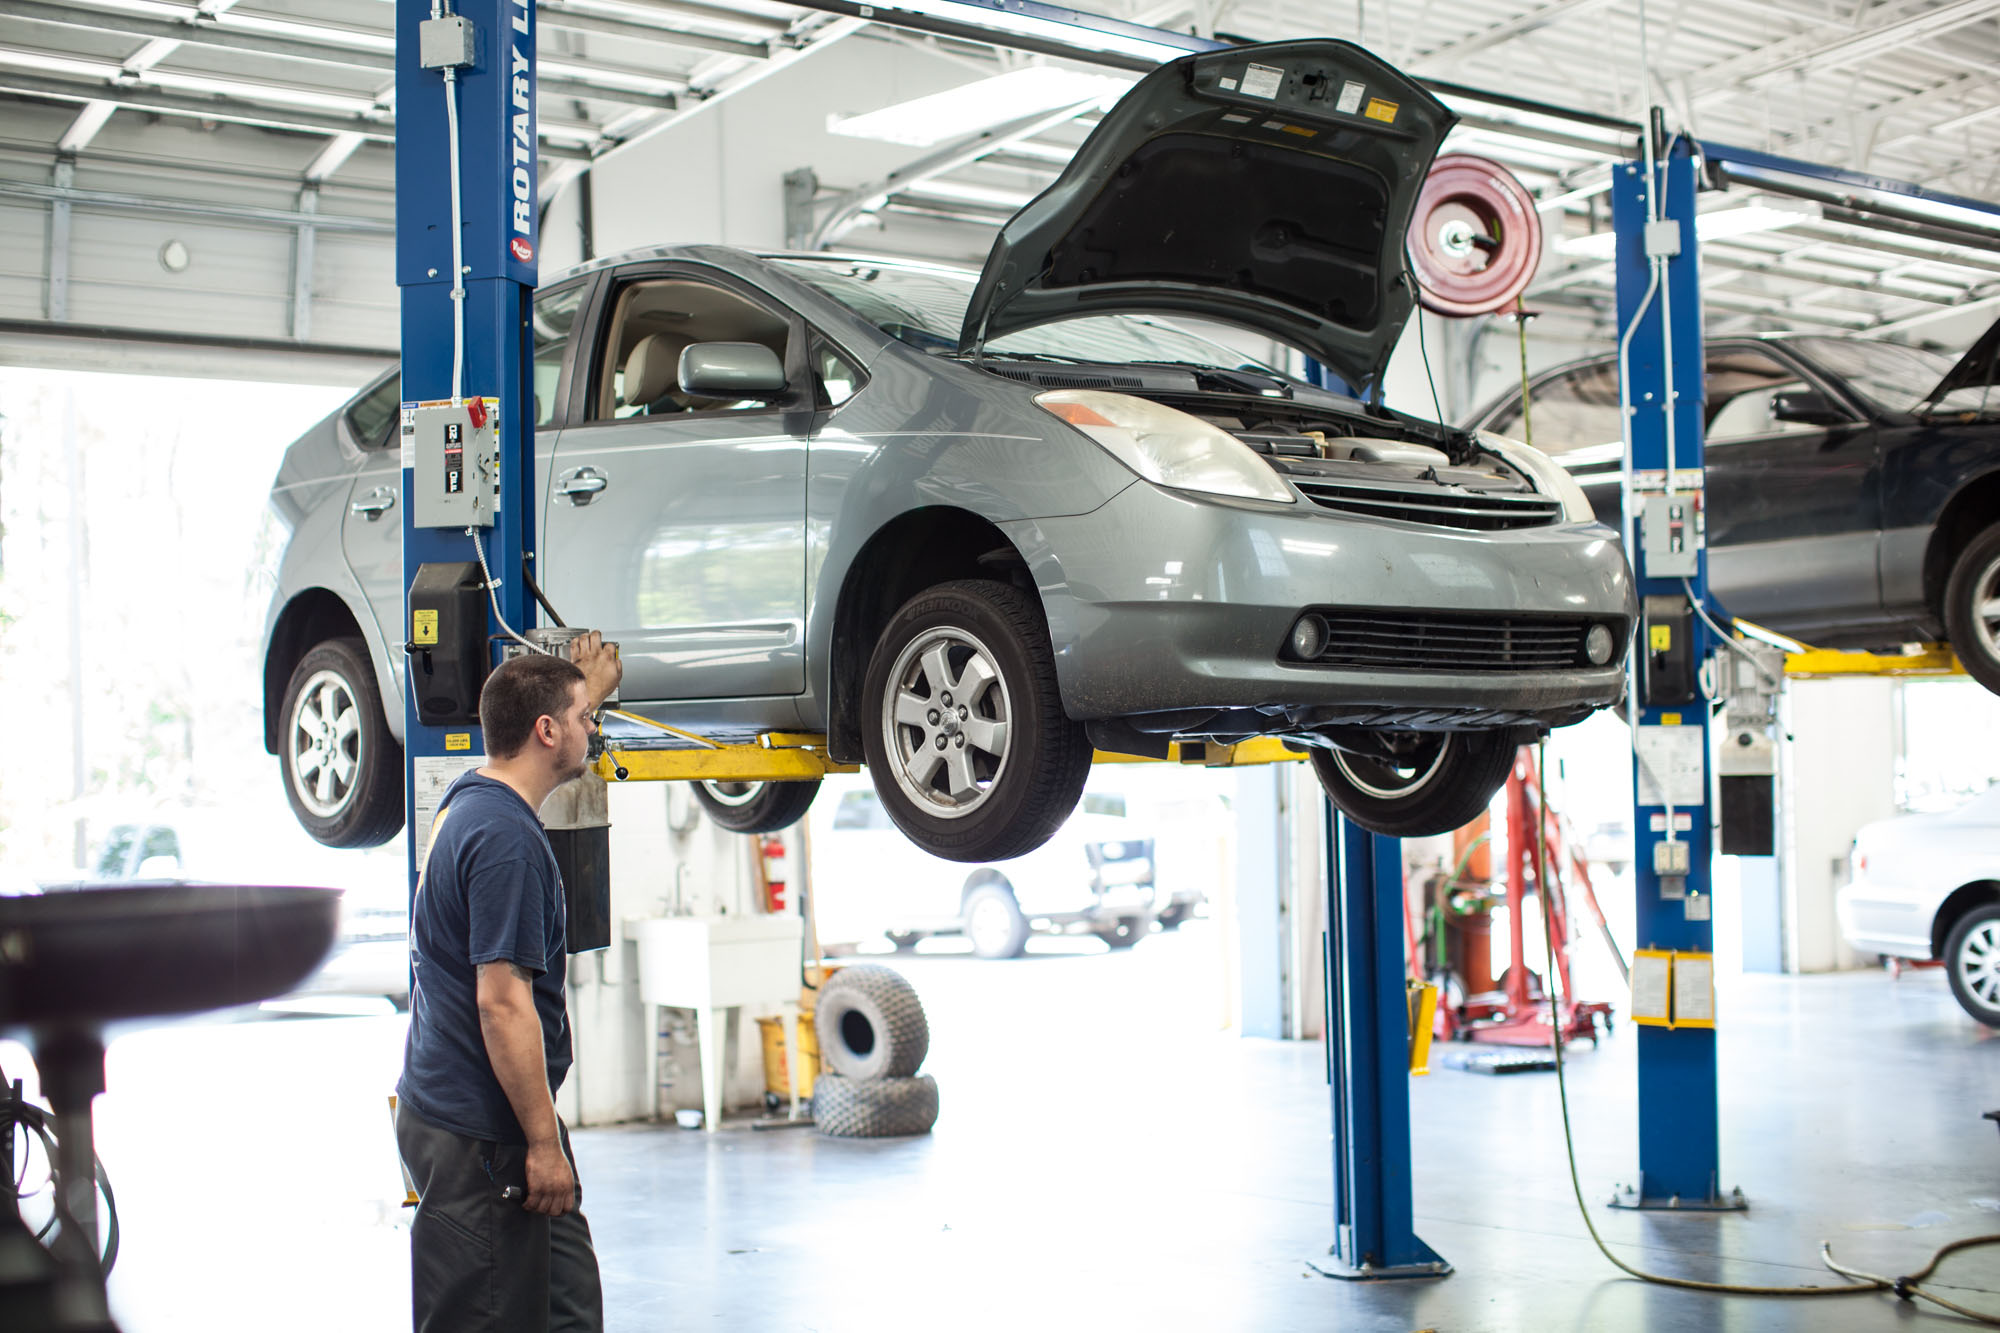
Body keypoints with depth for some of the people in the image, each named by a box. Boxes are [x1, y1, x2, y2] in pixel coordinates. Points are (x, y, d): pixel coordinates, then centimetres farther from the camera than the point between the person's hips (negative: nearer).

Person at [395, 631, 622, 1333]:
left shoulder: (470, 799, 10)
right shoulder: (506, 839, -21)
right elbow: (503, 1003, -24)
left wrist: (587, 687, 52)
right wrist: (544, 1143, -21)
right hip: (482, 1136, -10)